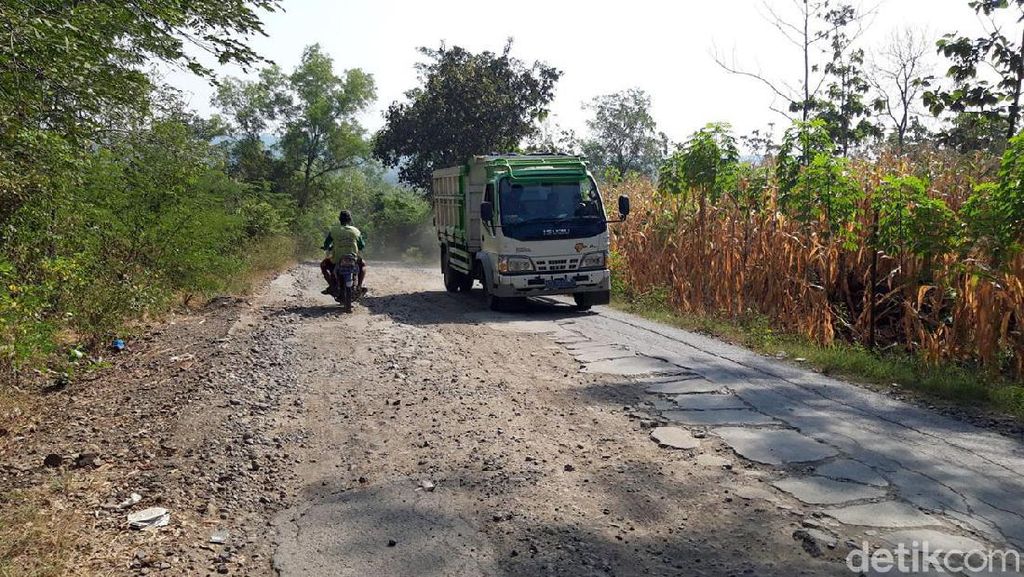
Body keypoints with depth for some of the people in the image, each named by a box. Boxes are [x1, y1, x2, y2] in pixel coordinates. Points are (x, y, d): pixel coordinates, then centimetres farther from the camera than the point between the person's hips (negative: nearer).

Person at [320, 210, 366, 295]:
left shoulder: (334, 230, -2)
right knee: (363, 264, 33)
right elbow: (362, 246, 10)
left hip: (337, 260, -1)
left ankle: (332, 285, 6)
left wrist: (327, 248, 27)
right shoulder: (355, 231, 1)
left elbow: (326, 244, 3)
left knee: (323, 264, 26)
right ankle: (359, 286, 15)